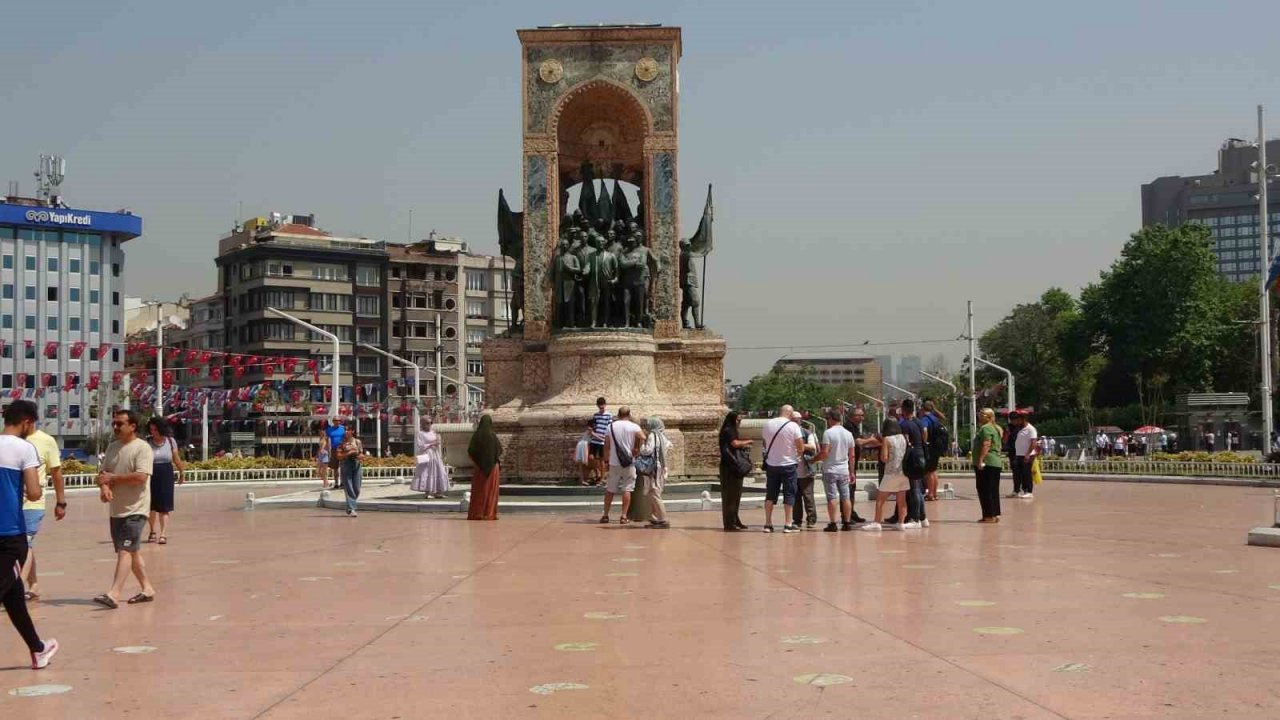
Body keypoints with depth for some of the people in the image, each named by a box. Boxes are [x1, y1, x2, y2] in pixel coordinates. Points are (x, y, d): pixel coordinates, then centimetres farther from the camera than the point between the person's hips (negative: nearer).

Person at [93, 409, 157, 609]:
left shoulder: (143, 448, -11)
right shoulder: (112, 447, 13)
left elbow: (141, 477, -21)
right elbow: (103, 473, 12)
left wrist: (112, 478, -14)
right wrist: (104, 486, -11)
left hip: (134, 510, -8)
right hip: (117, 510, 8)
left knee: (125, 550, -14)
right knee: (131, 552, 14)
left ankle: (114, 594, -19)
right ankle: (147, 589, 25)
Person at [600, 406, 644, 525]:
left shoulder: (610, 427, 5)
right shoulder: (633, 427, -4)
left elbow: (606, 446, 5)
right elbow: (643, 438, -22)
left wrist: (607, 459, 15)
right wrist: (637, 449, -8)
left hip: (614, 463, 3)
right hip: (629, 463, -3)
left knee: (610, 490, 10)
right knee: (627, 489, 1)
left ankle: (605, 516, 14)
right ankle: (624, 517, -2)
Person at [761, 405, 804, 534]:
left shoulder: (768, 424, 2)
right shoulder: (793, 426, -11)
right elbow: (801, 448, -11)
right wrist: (798, 453, 9)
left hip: (771, 464, 4)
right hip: (788, 464, -4)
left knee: (770, 494, 11)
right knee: (789, 494, 3)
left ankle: (768, 524, 10)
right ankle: (788, 525, 1)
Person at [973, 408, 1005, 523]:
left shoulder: (985, 428, -11)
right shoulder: (996, 428, 19)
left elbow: (986, 445, -22)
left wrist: (980, 460, -25)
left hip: (985, 463, -10)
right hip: (996, 463, 10)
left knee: (985, 490, -7)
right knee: (994, 490, 12)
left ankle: (989, 515, -8)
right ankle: (996, 514, 13)